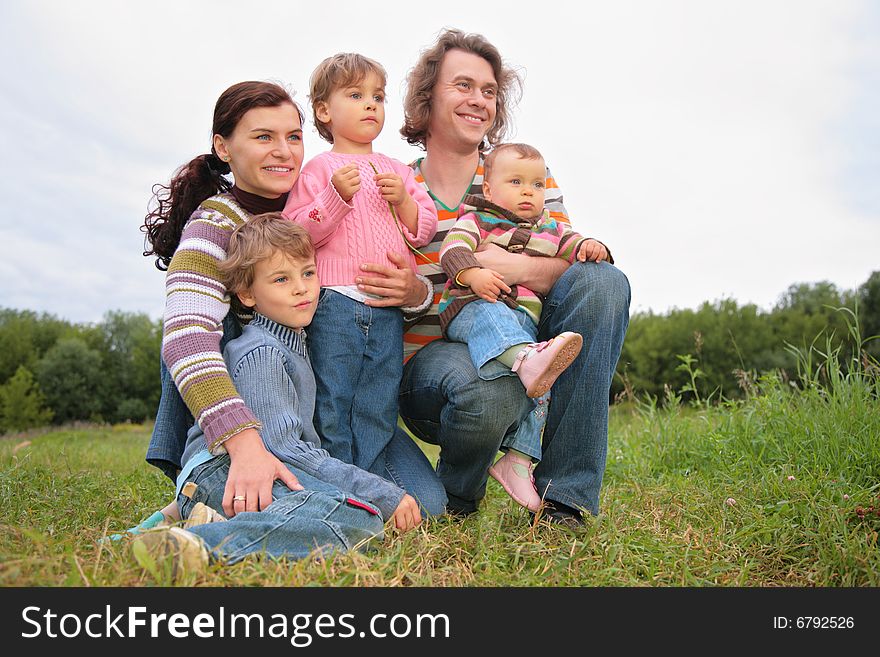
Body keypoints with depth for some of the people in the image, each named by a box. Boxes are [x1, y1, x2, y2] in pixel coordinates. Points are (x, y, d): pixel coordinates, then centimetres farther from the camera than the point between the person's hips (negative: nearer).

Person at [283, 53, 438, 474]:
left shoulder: (397, 171, 17)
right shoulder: (320, 168, 2)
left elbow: (424, 231, 13)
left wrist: (403, 200, -4)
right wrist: (337, 196, -18)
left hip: (388, 310, 4)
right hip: (334, 305, -4)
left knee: (378, 408, 9)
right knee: (331, 407, 1)